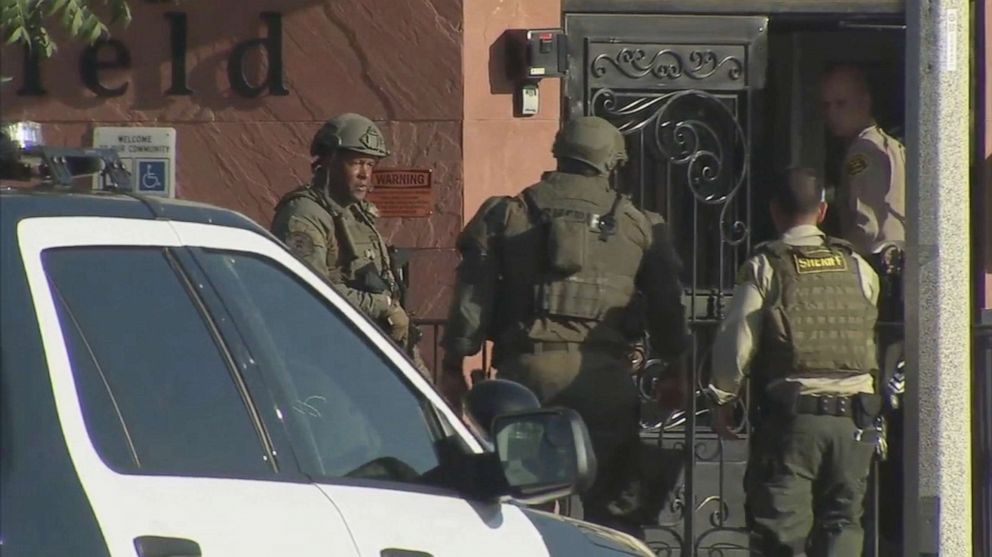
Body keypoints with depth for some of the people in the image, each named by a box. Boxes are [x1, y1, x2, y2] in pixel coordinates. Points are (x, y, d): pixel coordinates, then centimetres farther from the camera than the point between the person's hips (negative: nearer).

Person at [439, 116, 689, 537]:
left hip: (526, 366, 0)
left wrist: (455, 362, 7)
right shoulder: (634, 225, 9)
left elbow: (474, 293, 3)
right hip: (603, 375, 0)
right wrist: (675, 365, 26)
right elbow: (666, 306, 13)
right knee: (616, 501, 5)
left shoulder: (507, 215, 7)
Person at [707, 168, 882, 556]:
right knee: (841, 522, 10)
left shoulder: (765, 266, -2)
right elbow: (868, 333, 15)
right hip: (854, 416, 3)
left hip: (792, 412, -3)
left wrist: (721, 399, 7)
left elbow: (736, 342, -5)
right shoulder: (856, 266, 9)